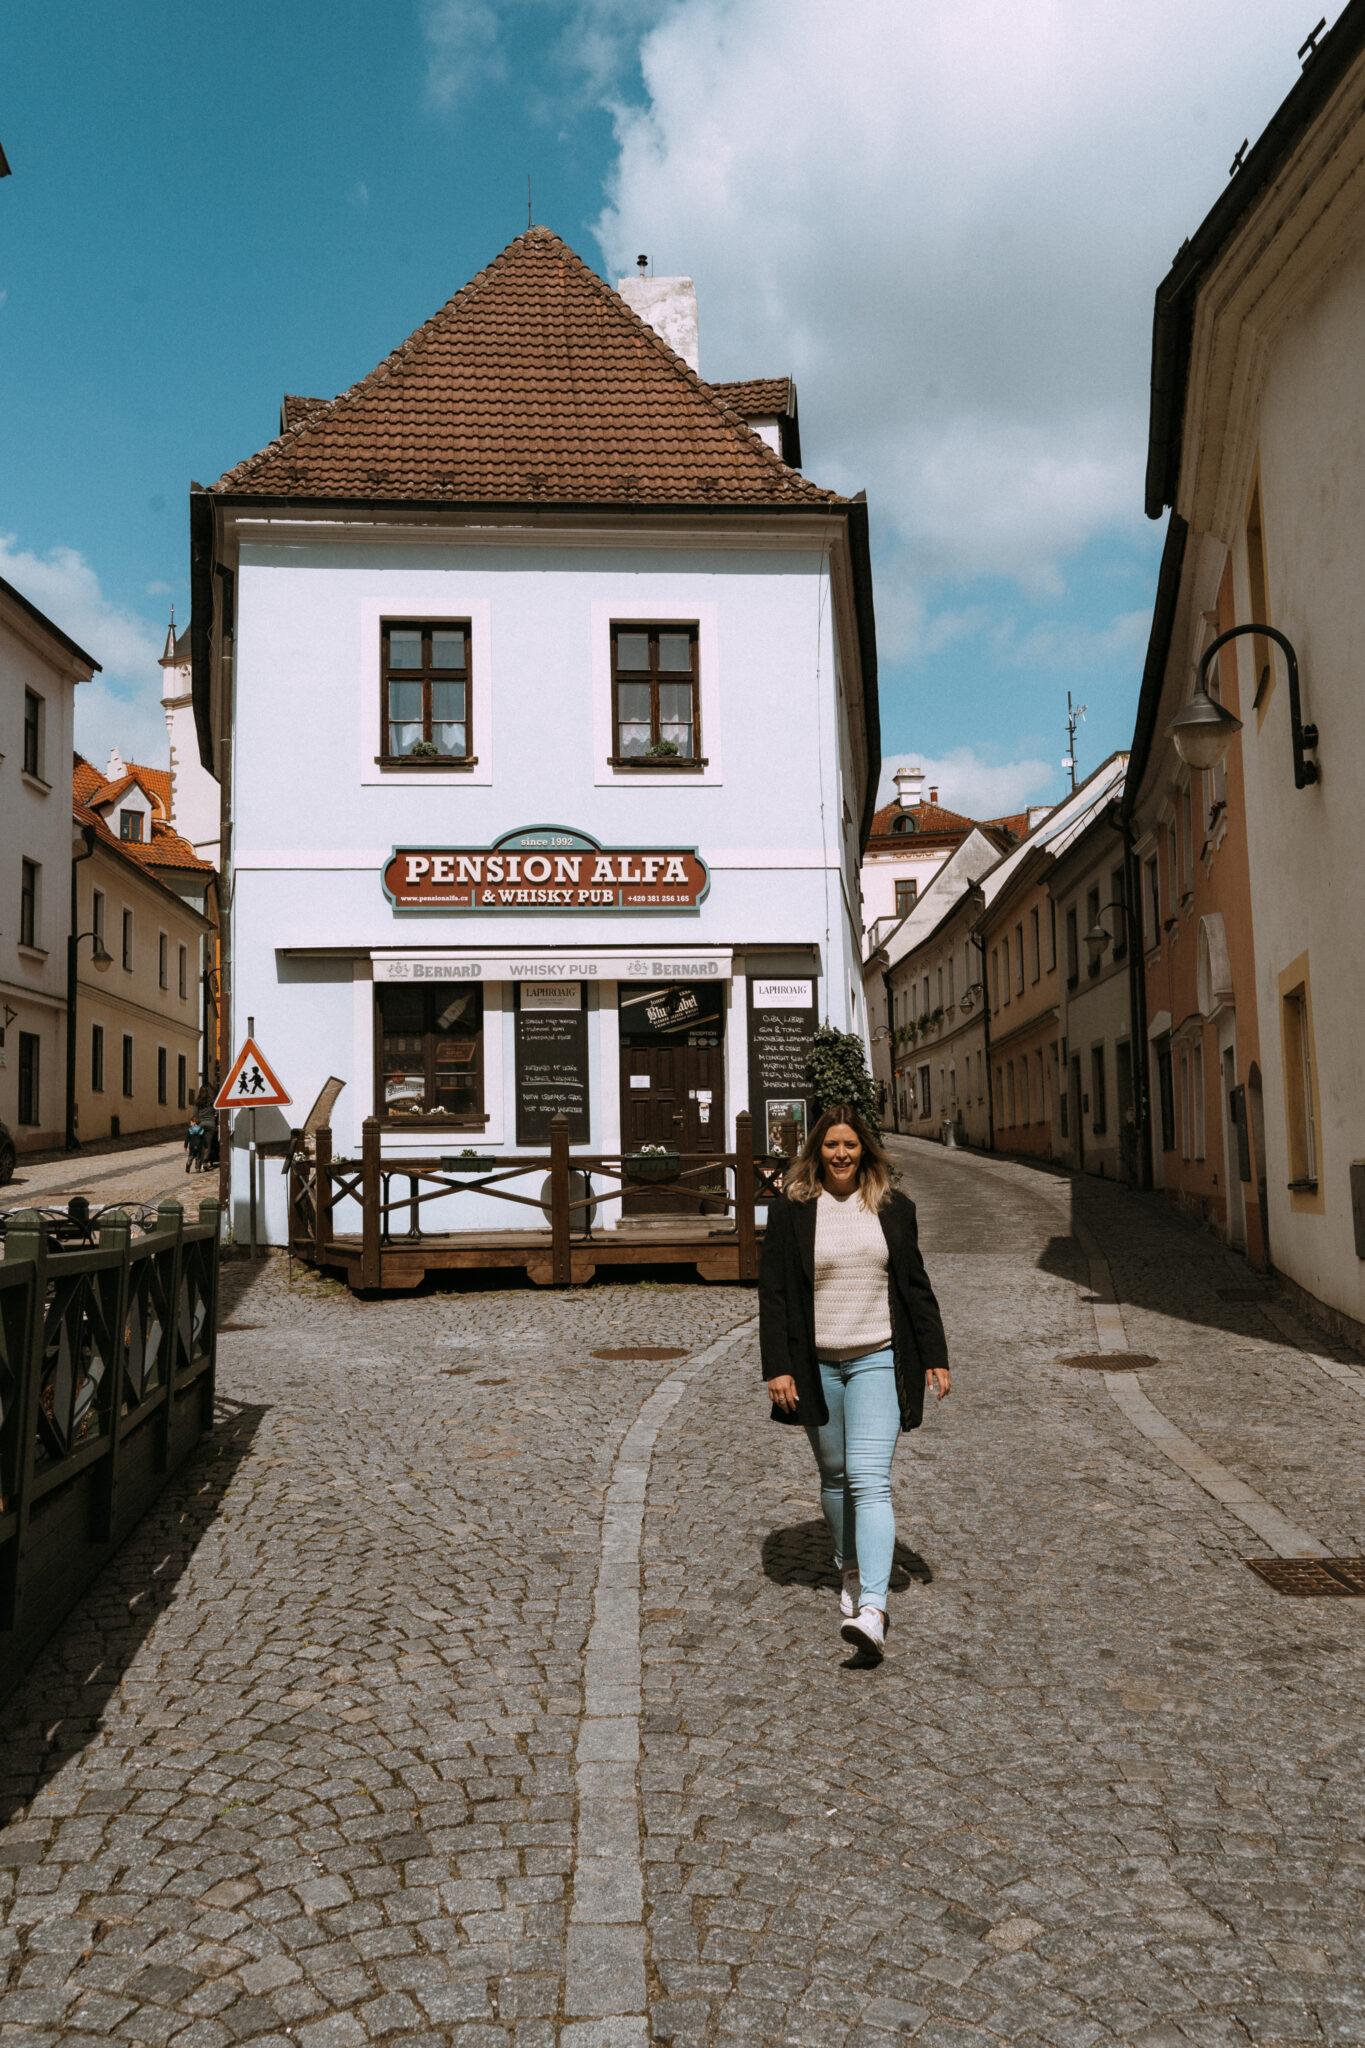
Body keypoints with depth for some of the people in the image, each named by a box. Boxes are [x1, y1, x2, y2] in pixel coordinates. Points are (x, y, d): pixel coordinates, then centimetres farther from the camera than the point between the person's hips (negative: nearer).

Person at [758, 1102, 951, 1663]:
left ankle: (872, 1610, -18)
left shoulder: (893, 1208, 4)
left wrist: (934, 1357, 6)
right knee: (834, 1476, 14)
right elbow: (773, 1293, -2)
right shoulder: (790, 1210, -1)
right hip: (815, 1365, 1)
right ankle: (850, 1572, 36)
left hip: (877, 1360, -1)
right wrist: (777, 1367, -7)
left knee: (870, 1480, -11)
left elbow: (915, 1286, 9)